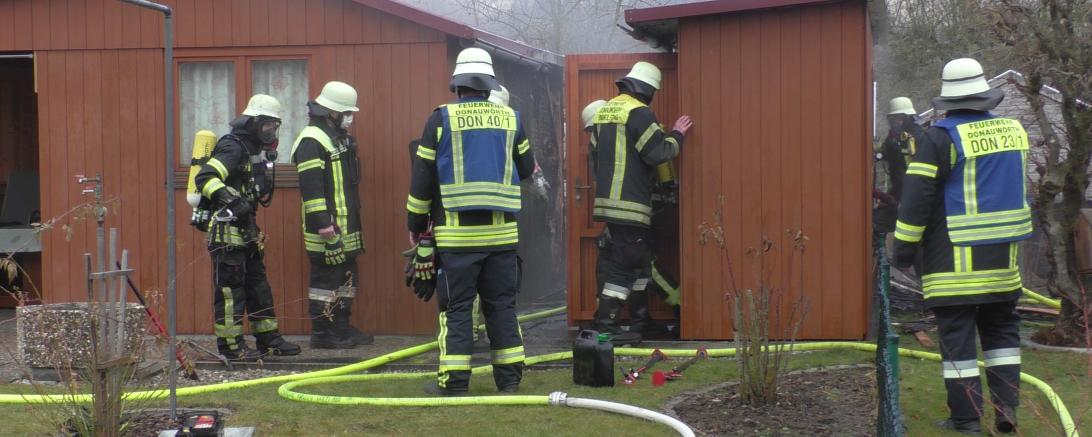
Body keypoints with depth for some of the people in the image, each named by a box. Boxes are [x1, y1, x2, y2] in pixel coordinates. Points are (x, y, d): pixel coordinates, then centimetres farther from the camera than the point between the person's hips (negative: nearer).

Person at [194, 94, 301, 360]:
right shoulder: (232, 147, -15)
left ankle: (268, 339, 21)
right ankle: (231, 345, -2)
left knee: (258, 284, 14)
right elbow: (205, 178, -27)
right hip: (226, 229, -10)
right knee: (230, 287, -6)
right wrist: (232, 200, -35)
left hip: (245, 229, 10)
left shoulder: (254, 149, 16)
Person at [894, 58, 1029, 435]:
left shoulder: (941, 138, -12)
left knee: (958, 338, 0)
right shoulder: (1013, 131, 5)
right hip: (1002, 260, 5)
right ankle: (1006, 407, 12)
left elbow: (916, 196, -13)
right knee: (1001, 332, 17)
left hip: (955, 260, -5)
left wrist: (904, 248, -5)